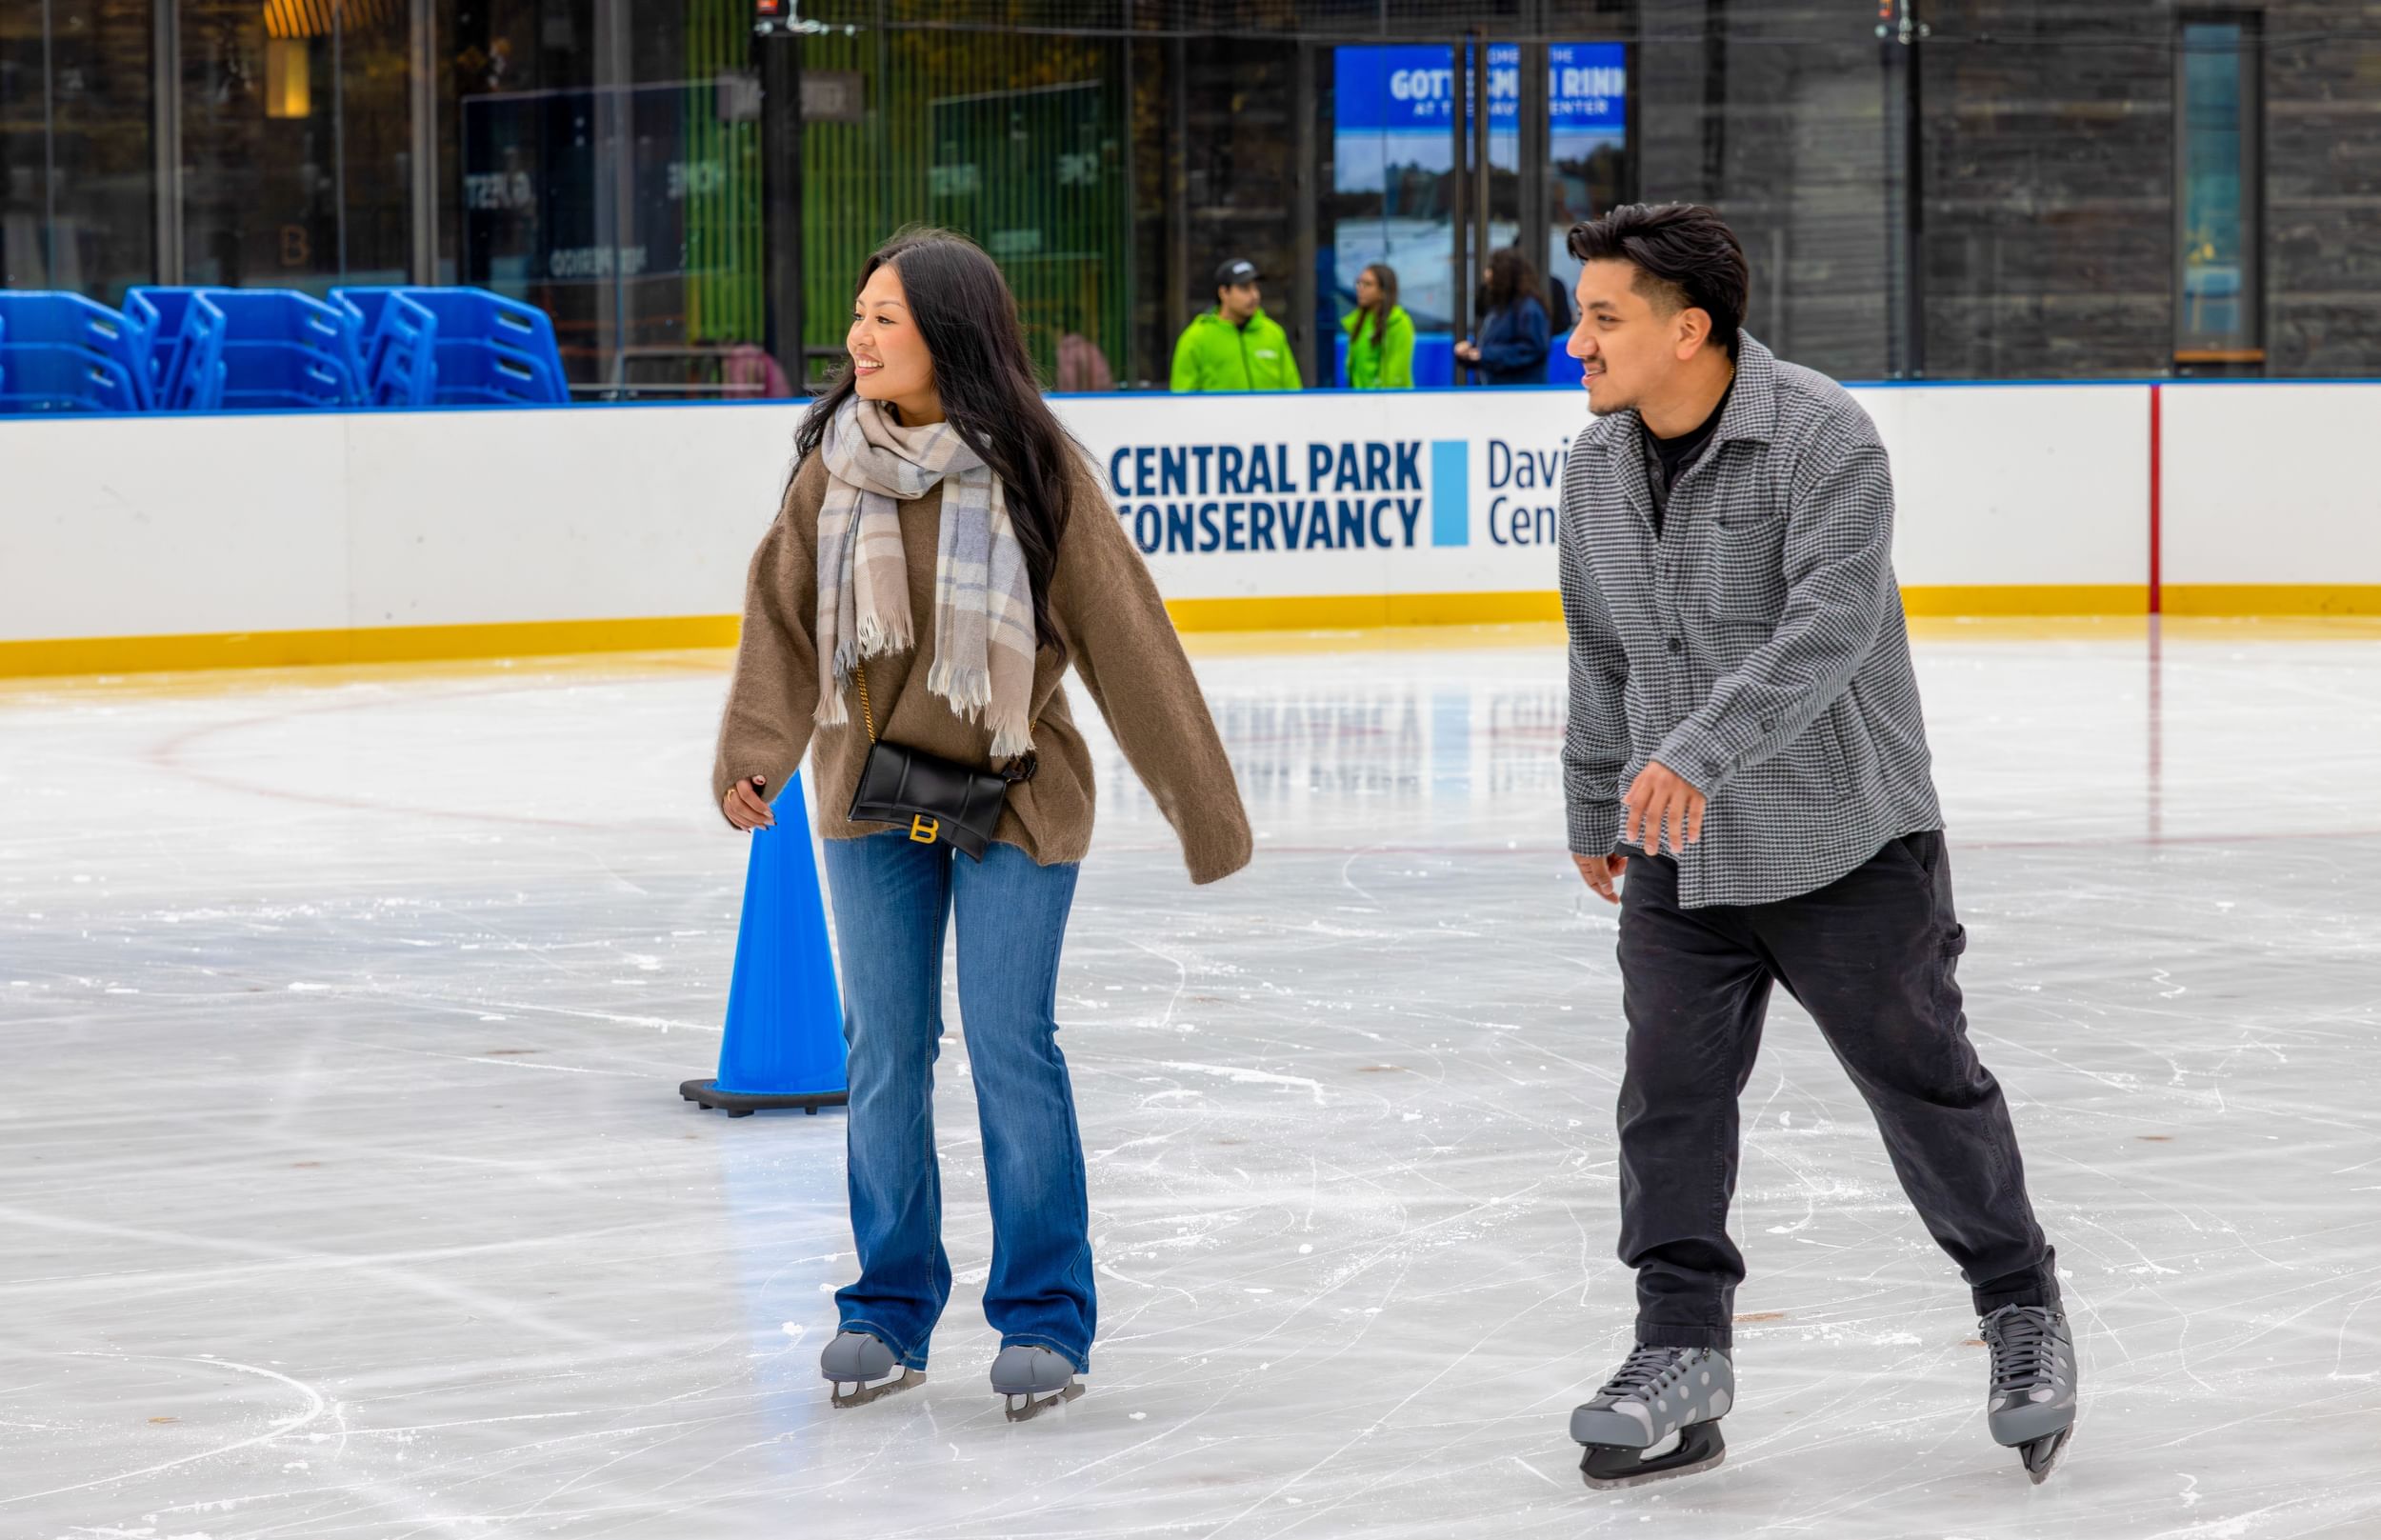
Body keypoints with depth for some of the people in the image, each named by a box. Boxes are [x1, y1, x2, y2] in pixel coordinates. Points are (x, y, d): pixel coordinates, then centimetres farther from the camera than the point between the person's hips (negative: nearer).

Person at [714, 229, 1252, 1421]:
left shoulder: (1034, 471, -13)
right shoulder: (837, 461, -3)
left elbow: (1124, 638, -10)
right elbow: (783, 610, 0)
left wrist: (1203, 804, -8)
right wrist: (750, 755, -17)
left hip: (1012, 798, -4)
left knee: (1012, 1052, -3)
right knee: (883, 1054, 9)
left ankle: (1044, 1314, 10)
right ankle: (891, 1308, 22)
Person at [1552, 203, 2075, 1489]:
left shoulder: (1822, 440, -18)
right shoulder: (1597, 466, 4)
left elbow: (1827, 631, -29)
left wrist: (1698, 752, -39)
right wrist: (1596, 810, 24)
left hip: (1845, 840, -5)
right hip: (1677, 857, 6)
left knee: (1924, 1082, 5)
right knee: (1669, 1095, 2)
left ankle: (2023, 1312, 24)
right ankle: (1682, 1353, 11)